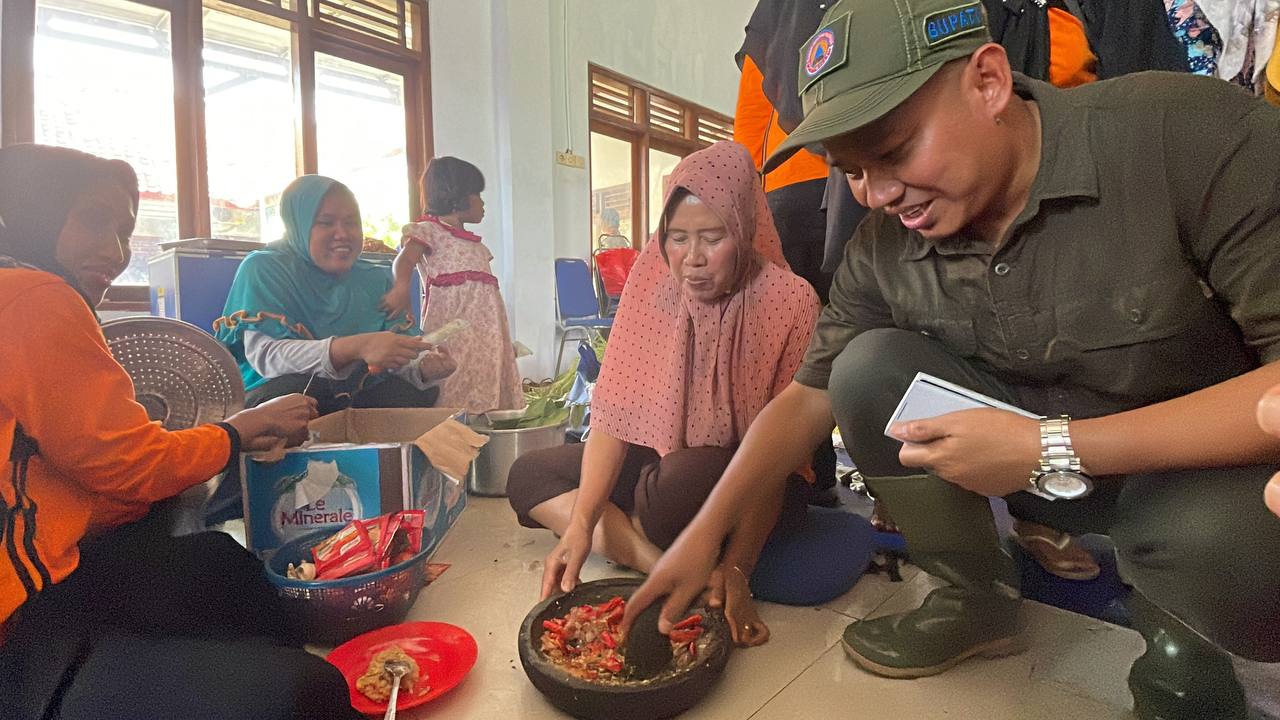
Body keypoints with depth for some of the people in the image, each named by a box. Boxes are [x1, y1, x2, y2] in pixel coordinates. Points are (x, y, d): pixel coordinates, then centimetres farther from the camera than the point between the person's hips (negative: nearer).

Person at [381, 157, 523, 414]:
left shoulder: (476, 244, 23)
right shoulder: (429, 229, 1)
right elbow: (404, 260, -16)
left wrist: (504, 339, 23)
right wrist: (402, 286, -39)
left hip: (485, 333, 8)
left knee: (487, 389, 5)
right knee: (457, 398, -12)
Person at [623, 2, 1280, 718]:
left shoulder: (1189, 133, -23)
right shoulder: (882, 246, -12)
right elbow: (810, 395, -7)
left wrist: (1053, 448, -32)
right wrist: (706, 532, -13)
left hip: (1211, 464, -3)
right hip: (1034, 462, 4)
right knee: (869, 366, -19)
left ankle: (1182, 641, 3)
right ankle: (979, 601, 1)